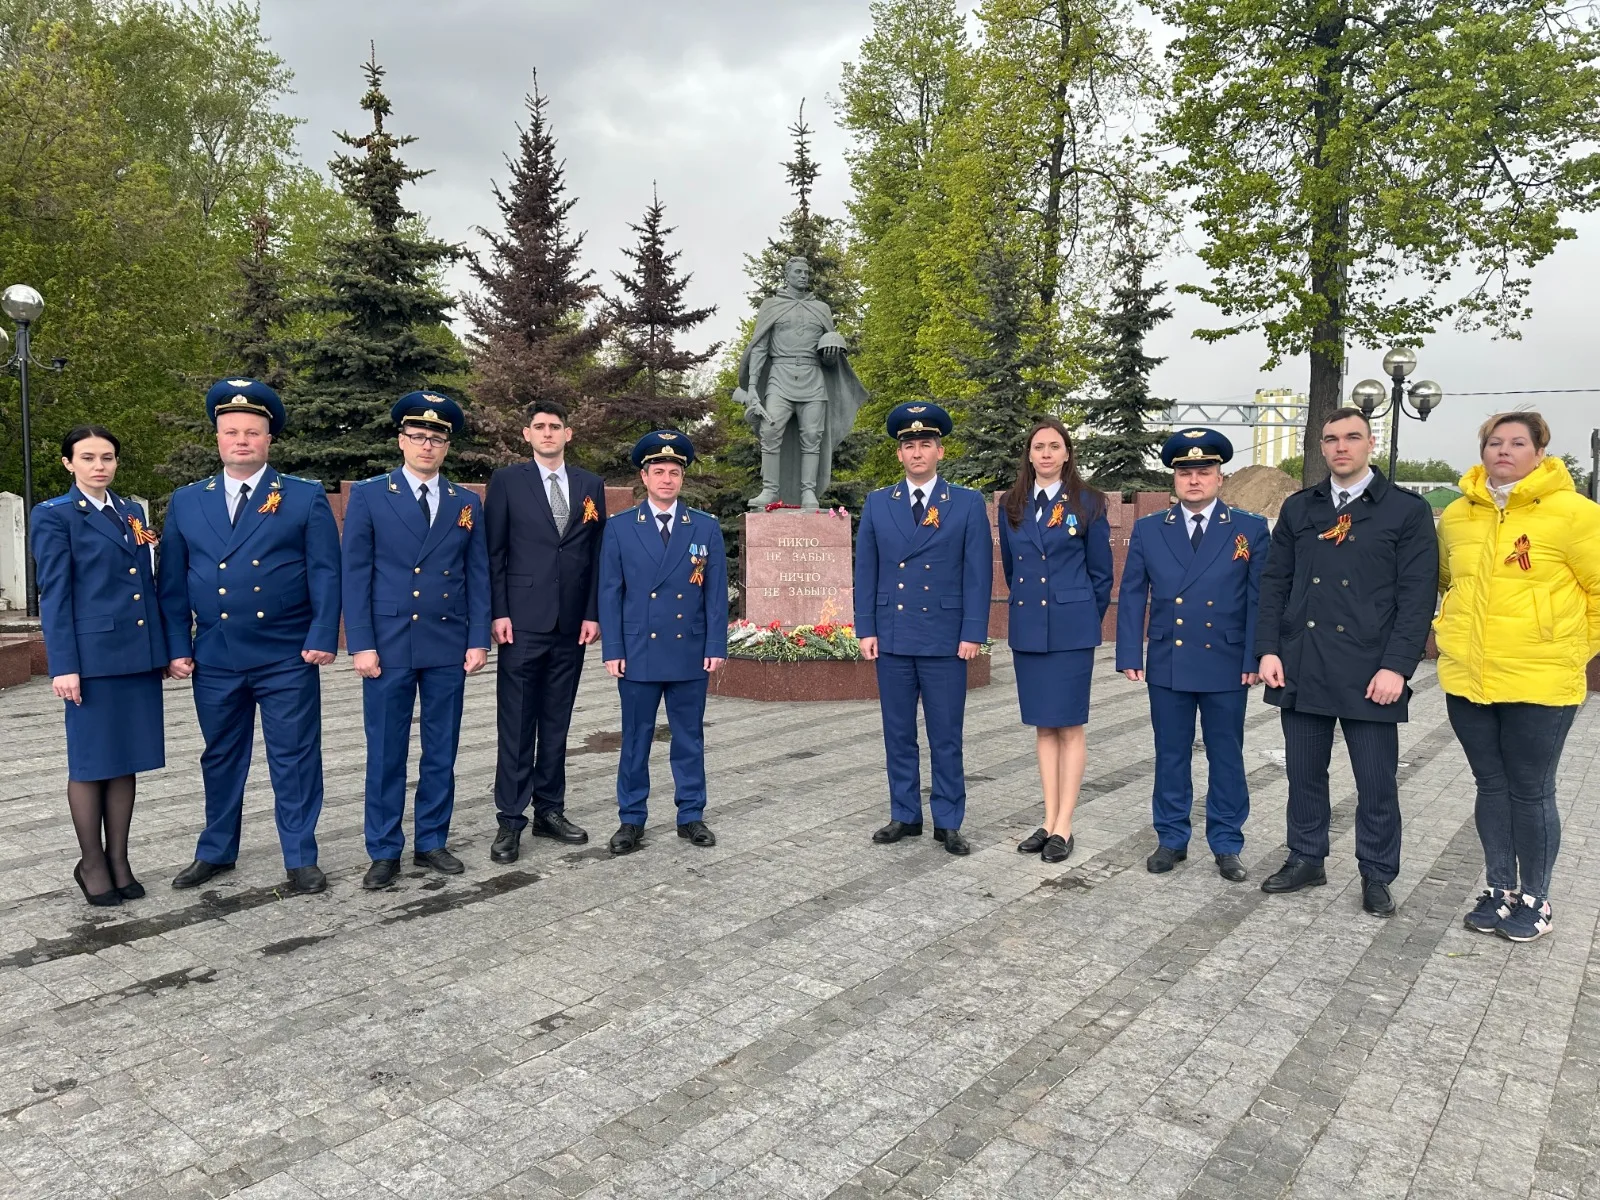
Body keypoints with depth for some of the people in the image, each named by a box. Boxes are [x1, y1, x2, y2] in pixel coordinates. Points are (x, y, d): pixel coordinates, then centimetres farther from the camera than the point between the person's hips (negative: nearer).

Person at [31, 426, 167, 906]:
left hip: (139, 654, 5)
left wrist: (163, 647, 13)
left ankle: (119, 860, 20)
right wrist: (64, 665, -12)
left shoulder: (132, 513, 14)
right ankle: (91, 864, 18)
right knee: (91, 762, 4)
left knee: (127, 759, 10)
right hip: (93, 656, -5)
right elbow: (54, 595, -7)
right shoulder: (54, 515, -2)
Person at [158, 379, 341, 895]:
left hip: (288, 658, -3)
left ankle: (301, 858, 15)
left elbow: (325, 575, -4)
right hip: (214, 658, 3)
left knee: (295, 759, 3)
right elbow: (173, 582, 9)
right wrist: (177, 647, 2)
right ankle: (216, 851, 31)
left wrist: (322, 638, -12)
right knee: (220, 757, 16)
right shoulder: (186, 502, 10)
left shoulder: (306, 498, 1)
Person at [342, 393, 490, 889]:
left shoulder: (467, 503, 8)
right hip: (388, 645, -2)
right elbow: (355, 575, -2)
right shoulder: (368, 496, 1)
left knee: (441, 752, 9)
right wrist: (361, 644, -9)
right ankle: (385, 852, 16)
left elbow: (478, 577, 8)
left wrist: (478, 640, 0)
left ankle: (432, 842, 22)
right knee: (385, 753, 4)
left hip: (449, 647, 3)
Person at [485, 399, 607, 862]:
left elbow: (597, 555, 9)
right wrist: (498, 613, -8)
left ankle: (549, 810, 20)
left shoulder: (591, 485, 10)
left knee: (556, 723, 10)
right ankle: (510, 820, 7)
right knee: (516, 724, 0)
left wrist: (592, 614, 2)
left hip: (572, 624, 3)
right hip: (523, 621, -3)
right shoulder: (507, 481, 2)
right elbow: (493, 553, 0)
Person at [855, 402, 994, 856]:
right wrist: (866, 630, 0)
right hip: (891, 638, 2)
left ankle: (948, 823, 15)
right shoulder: (877, 503, 8)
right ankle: (904, 816, 22)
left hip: (945, 639, -2)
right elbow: (865, 571, 7)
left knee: (946, 737, 4)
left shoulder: (968, 504, 2)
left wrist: (973, 634, -7)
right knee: (898, 734, 10)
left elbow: (978, 574, -1)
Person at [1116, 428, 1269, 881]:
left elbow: (1260, 600, -1)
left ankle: (1226, 846, 21)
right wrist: (1129, 655, -3)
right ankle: (1171, 839, 23)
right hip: (1167, 666, 1)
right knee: (1170, 756, 10)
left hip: (1226, 667, -1)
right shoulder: (1148, 529, 5)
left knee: (1226, 758, 9)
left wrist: (1255, 659, -7)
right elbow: (1132, 596, 4)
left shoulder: (1250, 529, 1)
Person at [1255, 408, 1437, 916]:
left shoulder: (1407, 510, 0)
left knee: (1377, 781, 4)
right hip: (1300, 666, 3)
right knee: (1304, 772, 11)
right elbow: (1275, 582, 10)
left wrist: (1396, 666, -12)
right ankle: (1306, 860, 27)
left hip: (1369, 671, -3)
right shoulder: (1299, 507, 10)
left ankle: (1377, 876, 21)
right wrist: (1269, 649, 0)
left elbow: (1417, 596, -5)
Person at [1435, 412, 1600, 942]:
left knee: (1530, 792, 5)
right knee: (1491, 785, 14)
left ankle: (1534, 899, 22)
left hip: (1539, 680, -4)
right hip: (1467, 678, 4)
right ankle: (1500, 889, 27)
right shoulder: (1455, 516, 5)